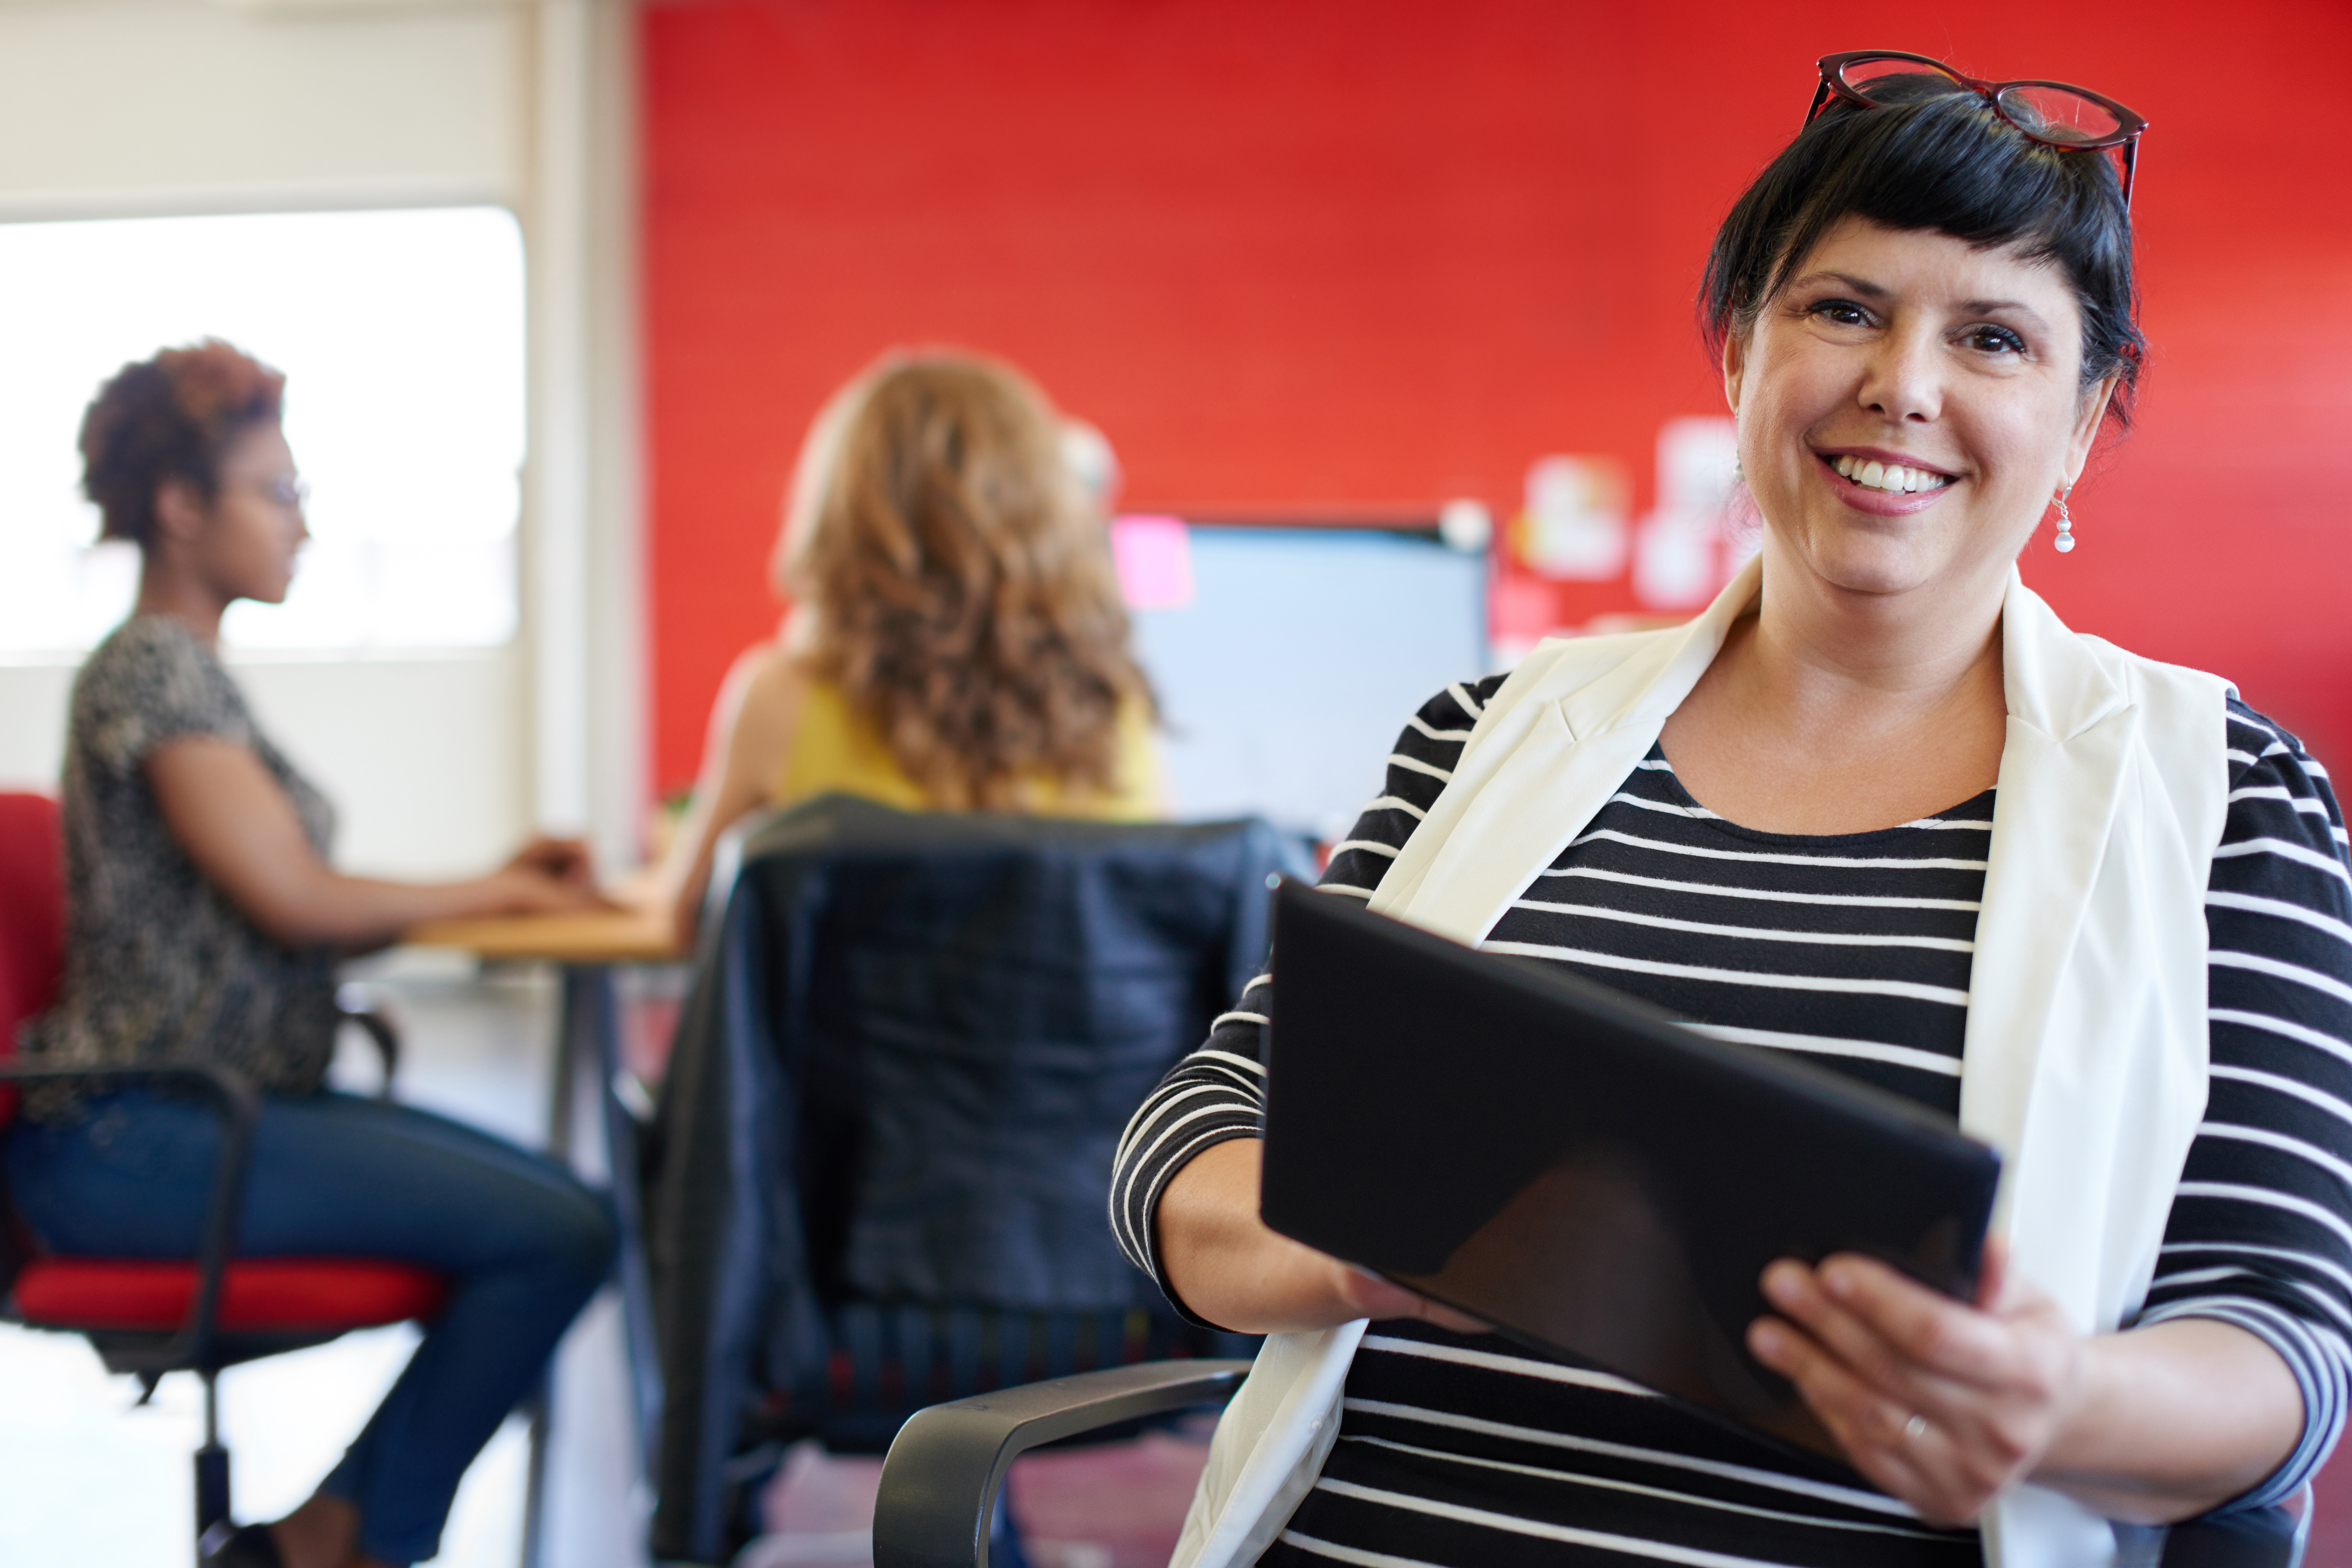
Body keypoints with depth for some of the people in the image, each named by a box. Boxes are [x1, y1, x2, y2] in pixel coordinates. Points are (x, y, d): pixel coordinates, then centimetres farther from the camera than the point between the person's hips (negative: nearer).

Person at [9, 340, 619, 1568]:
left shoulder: (191, 671, 18)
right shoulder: (148, 670, -12)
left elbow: (280, 921, 15)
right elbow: (293, 903, -18)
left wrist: (493, 886, 5)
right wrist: (492, 895, -3)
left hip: (224, 1106, 10)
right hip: (134, 1138, -10)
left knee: (562, 1209, -1)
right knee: (555, 1235, -20)